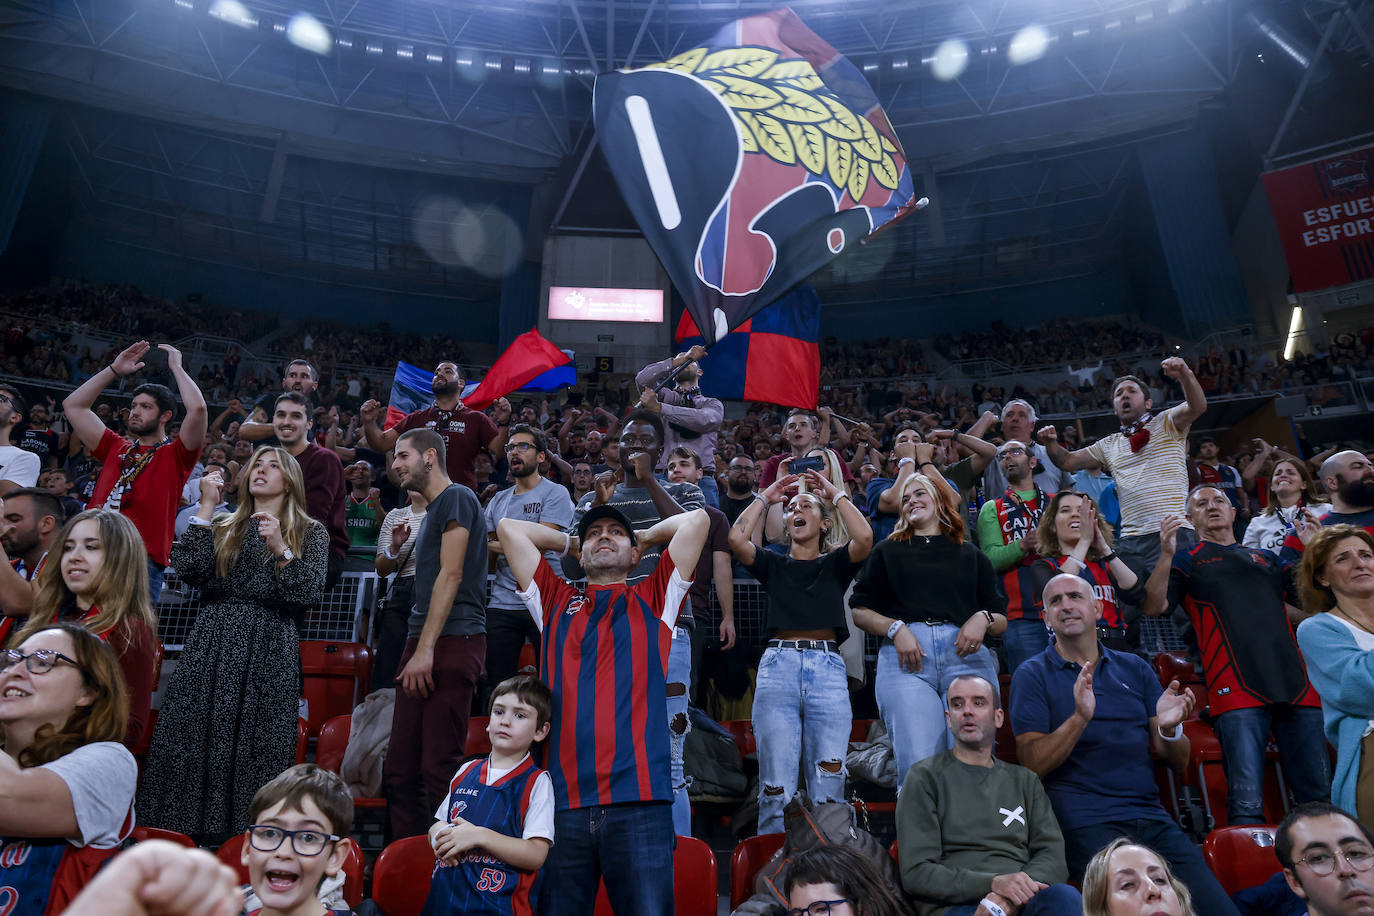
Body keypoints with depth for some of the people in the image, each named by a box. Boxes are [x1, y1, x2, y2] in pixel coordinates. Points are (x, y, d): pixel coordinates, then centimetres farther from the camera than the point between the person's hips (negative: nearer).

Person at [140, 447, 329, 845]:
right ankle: (192, 830, 10)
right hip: (212, 644, 3)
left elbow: (309, 593, -3)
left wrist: (281, 550, -16)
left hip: (270, 652, -3)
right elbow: (187, 568, 0)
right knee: (197, 735, -1)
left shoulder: (310, 533, 10)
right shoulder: (223, 526, 18)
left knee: (258, 742, -4)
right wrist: (206, 507, 2)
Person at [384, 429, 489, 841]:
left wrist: (426, 649, -18)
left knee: (439, 770, -8)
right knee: (399, 771, 9)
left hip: (453, 641, -10)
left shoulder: (456, 497, -4)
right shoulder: (431, 512, 25)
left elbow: (451, 575, -14)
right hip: (421, 643, 10)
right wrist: (414, 648, 16)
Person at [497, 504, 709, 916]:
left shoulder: (653, 601, 14)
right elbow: (509, 527, 19)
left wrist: (646, 537, 24)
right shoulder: (556, 603, 18)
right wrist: (567, 541, 29)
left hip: (638, 799, -2)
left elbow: (696, 520, 8)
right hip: (564, 801, 2)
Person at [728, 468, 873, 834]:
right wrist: (765, 498, 15)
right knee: (776, 782, -3)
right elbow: (737, 538, 1)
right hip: (778, 665, 0)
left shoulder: (835, 564, 19)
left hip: (827, 667, 0)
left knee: (828, 782, -6)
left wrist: (836, 495, 10)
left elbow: (864, 537, -2)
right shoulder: (774, 565, 20)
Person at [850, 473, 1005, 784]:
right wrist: (895, 628, -4)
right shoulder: (888, 552, 24)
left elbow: (1000, 621, 22)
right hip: (904, 654, -1)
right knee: (919, 763, -17)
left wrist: (983, 619, -1)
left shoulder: (971, 555, 27)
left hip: (965, 653, 1)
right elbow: (860, 612, 15)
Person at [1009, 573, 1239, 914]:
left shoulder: (1136, 669, 16)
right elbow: (1033, 764, -8)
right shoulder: (1033, 676, 3)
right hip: (1086, 822, -4)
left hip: (1151, 818, 4)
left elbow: (1178, 762, 13)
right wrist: (1080, 718, -23)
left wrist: (1169, 728, -11)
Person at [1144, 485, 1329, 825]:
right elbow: (1153, 605, -2)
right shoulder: (1186, 561, 14)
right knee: (1247, 803, -11)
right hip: (1238, 692, -4)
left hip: (1297, 687, 5)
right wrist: (1166, 555, -14)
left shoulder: (1266, 558, 27)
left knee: (1321, 797, 5)